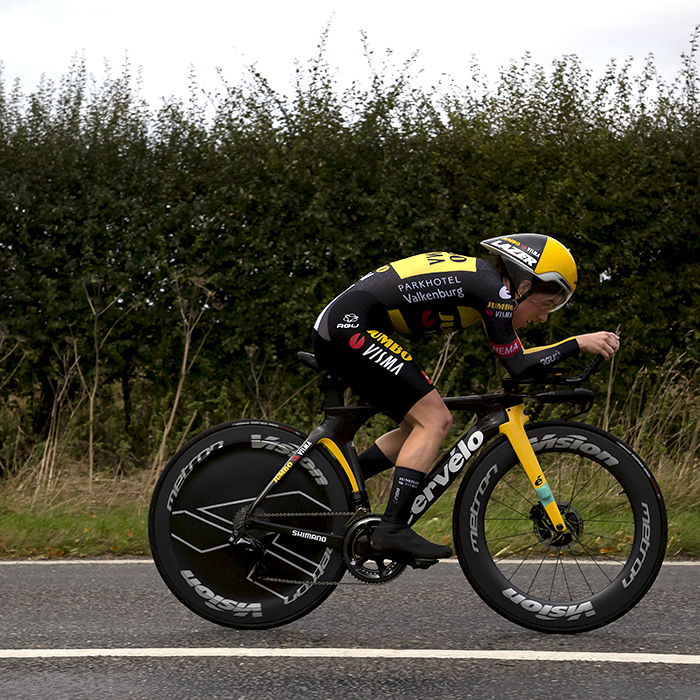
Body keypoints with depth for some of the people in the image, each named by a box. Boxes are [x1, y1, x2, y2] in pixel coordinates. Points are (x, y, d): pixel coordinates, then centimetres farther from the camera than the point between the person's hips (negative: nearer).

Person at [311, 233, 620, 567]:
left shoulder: (477, 276, 17)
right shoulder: (494, 289, -10)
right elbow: (517, 366, -9)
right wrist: (580, 343, -4)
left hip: (334, 330, 10)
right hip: (352, 327, -10)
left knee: (422, 426, 13)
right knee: (435, 419, -9)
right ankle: (392, 530, -12)